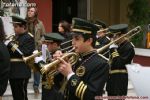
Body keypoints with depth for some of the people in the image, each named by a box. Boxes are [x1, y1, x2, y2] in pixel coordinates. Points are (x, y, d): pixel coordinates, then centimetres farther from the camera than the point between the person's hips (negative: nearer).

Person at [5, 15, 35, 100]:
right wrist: (6, 45, -1)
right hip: (12, 71, 8)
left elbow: (25, 54, -19)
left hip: (21, 72, -8)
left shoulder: (29, 38, -9)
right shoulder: (16, 37, 15)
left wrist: (11, 45, -18)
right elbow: (10, 52, 19)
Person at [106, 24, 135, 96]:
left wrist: (113, 50, -16)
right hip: (112, 78, 9)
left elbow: (119, 64, -22)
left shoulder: (128, 48, -15)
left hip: (120, 80, -9)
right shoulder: (118, 45, 12)